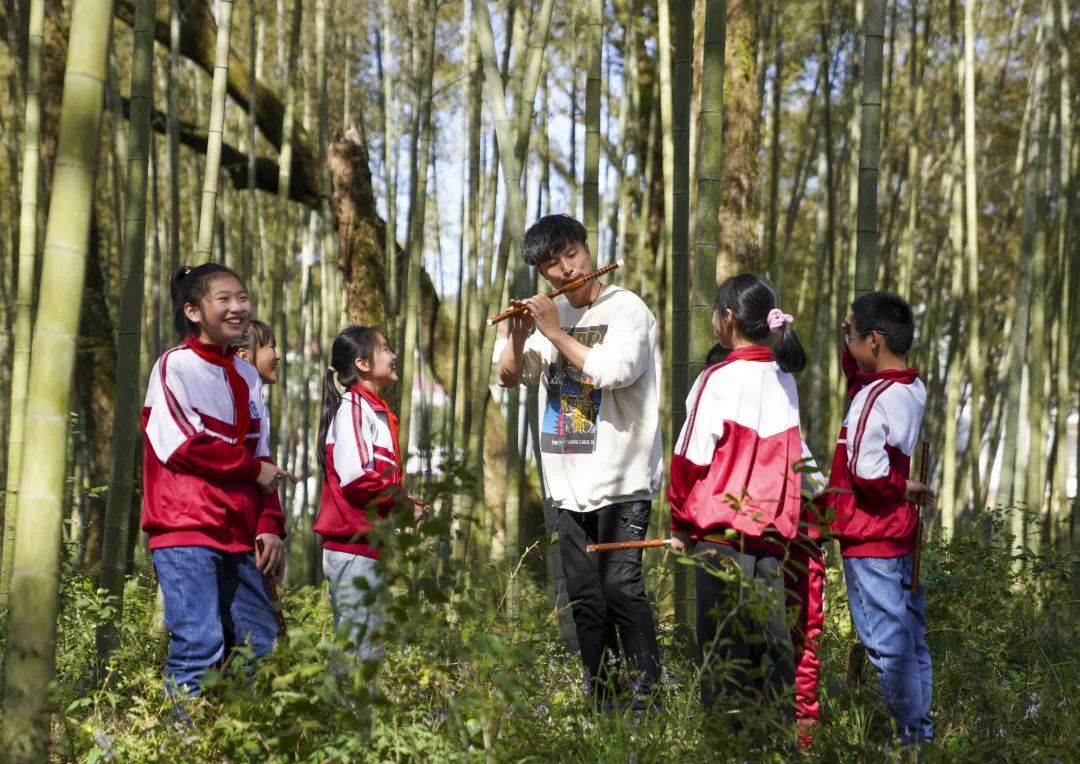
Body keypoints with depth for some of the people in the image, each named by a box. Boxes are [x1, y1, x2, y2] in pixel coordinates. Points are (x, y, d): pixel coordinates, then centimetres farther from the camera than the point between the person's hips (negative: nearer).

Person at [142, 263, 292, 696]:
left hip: (238, 536, 7)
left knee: (261, 645, 6)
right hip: (186, 532, -7)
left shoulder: (247, 377, 17)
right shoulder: (176, 365, -2)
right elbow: (180, 445, -12)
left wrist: (270, 524, 2)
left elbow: (262, 457, 15)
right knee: (200, 645, -14)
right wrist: (253, 468, -4)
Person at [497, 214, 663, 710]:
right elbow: (508, 376, 13)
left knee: (621, 585, -14)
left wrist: (555, 332, -14)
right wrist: (519, 334, -6)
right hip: (570, 483, 7)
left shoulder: (627, 310, -6)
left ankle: (649, 694, -9)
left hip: (621, 481, -7)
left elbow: (613, 371, -21)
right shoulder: (554, 316, 14)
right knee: (585, 597, 9)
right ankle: (597, 702, 16)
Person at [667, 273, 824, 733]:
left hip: (722, 528, -5)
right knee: (773, 643, 9)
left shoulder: (719, 380, -9)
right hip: (775, 532, 6)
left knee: (724, 644, -1)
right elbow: (798, 458, 13)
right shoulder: (784, 380, 8)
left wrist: (681, 525, 3)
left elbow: (691, 458, -8)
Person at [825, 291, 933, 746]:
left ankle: (910, 732, -1)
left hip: (871, 539, -9)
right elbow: (857, 374, 28)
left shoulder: (874, 397, -18)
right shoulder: (915, 390, 8)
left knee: (885, 643, -4)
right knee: (911, 640, 14)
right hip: (905, 535, 9)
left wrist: (903, 489, -10)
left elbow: (868, 473, -26)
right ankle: (922, 731, 20)